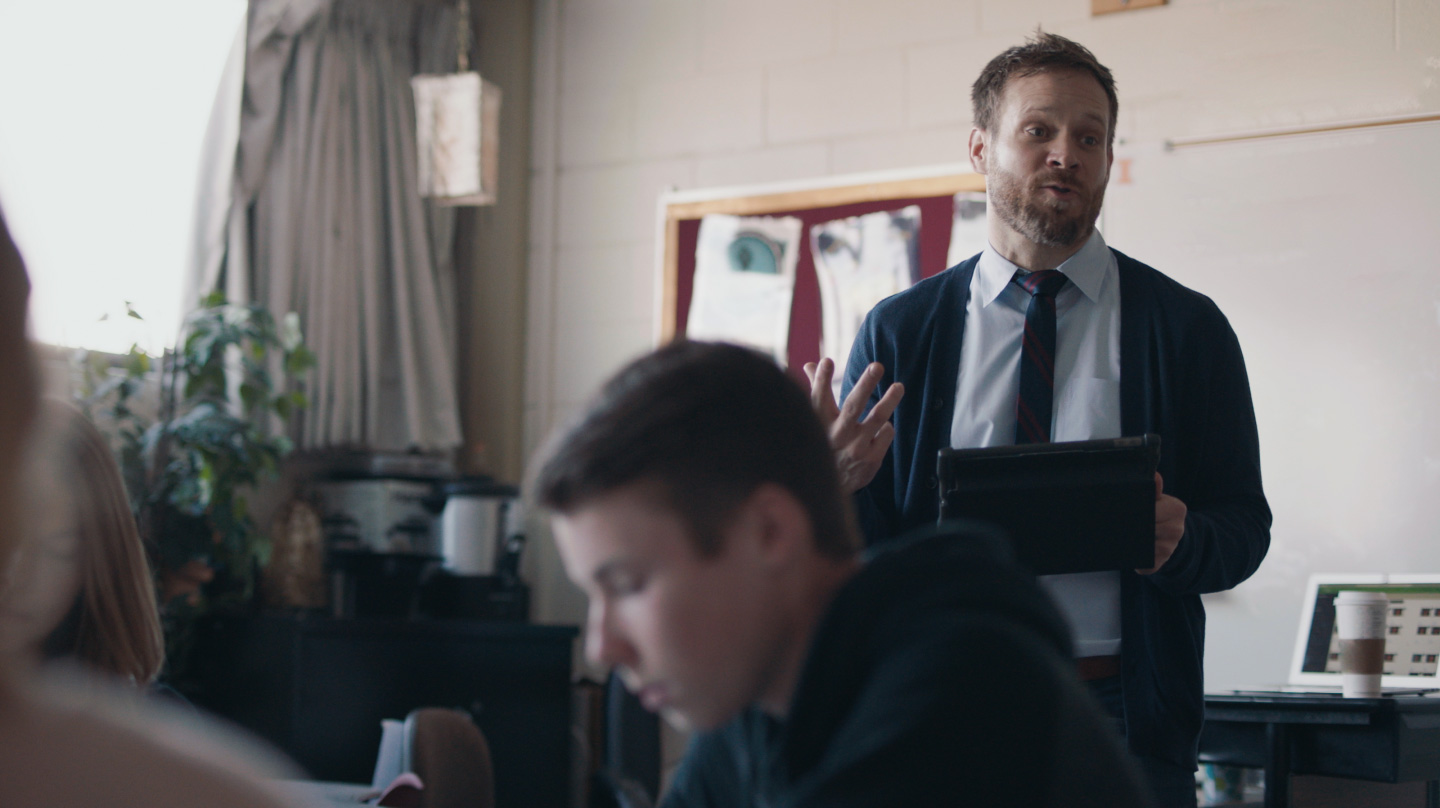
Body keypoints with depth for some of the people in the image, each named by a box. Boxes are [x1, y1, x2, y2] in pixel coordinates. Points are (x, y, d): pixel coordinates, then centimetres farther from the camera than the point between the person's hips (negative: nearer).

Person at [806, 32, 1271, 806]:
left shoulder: (1188, 328, 4)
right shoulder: (898, 332, 6)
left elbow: (1245, 530, 4)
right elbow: (863, 555, 5)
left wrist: (1180, 539, -17)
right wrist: (835, 484, -17)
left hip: (1124, 721, 0)